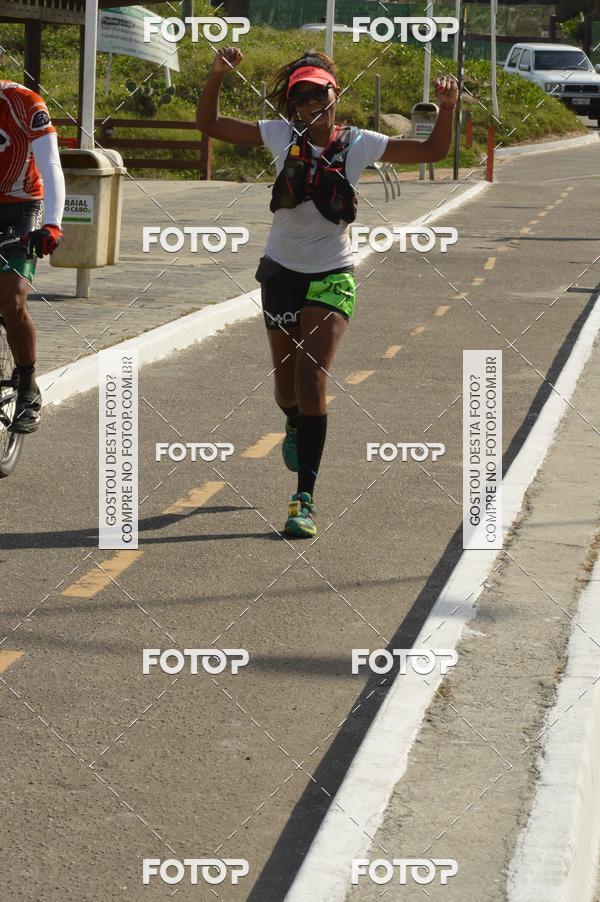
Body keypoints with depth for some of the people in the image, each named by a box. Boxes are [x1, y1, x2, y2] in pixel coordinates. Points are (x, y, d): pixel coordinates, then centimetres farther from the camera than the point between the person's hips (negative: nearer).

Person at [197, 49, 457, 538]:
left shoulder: (360, 144, -7)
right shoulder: (282, 135, -5)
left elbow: (433, 151, -4)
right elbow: (209, 124, -4)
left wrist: (447, 109, -22)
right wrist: (217, 75, -19)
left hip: (331, 277, -2)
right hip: (281, 272, 3)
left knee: (311, 377, -18)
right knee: (286, 379, 16)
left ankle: (305, 498, -17)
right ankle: (295, 430, 54)